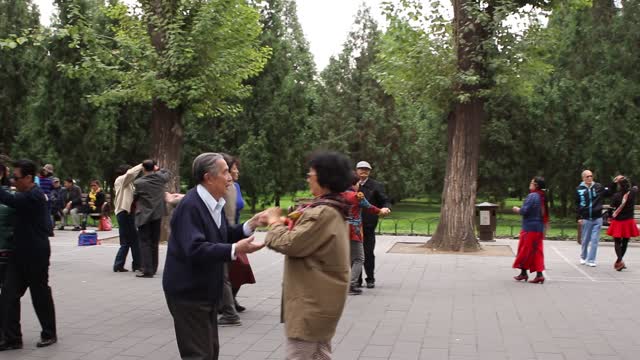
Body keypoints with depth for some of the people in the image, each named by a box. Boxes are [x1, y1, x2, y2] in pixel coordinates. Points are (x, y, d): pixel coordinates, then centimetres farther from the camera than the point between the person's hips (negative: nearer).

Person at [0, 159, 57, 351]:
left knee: (41, 295, 5)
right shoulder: (25, 195, 13)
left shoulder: (35, 196, -17)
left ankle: (49, 334, 20)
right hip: (21, 254, 9)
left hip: (36, 256, -9)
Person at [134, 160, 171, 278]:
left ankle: (147, 269, -7)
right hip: (157, 214, 5)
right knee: (154, 242, 13)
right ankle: (153, 268, 20)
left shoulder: (138, 182, -12)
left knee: (144, 242, -1)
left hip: (144, 215, -5)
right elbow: (168, 173, 21)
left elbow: (135, 197, 3)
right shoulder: (160, 178, -2)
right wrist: (158, 169, 24)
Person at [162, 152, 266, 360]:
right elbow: (195, 250, -34)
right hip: (188, 293, -10)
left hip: (206, 291, 10)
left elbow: (226, 236, 12)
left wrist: (251, 225, -2)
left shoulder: (214, 203, 6)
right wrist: (235, 250, -38)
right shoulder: (190, 206, -24)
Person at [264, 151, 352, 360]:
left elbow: (290, 244, -22)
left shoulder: (323, 213, -22)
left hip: (311, 302, -10)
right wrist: (284, 224, 4)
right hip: (323, 300, 10)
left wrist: (274, 223, -5)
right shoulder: (335, 211, 12)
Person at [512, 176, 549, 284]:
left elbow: (524, 211, -21)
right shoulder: (542, 197, 8)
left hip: (529, 228, -8)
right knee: (537, 251, 9)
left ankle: (523, 272, 12)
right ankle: (539, 274, 4)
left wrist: (517, 210, -1)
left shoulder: (532, 196, -17)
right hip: (539, 229, 8)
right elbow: (544, 214, 16)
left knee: (525, 250, 4)